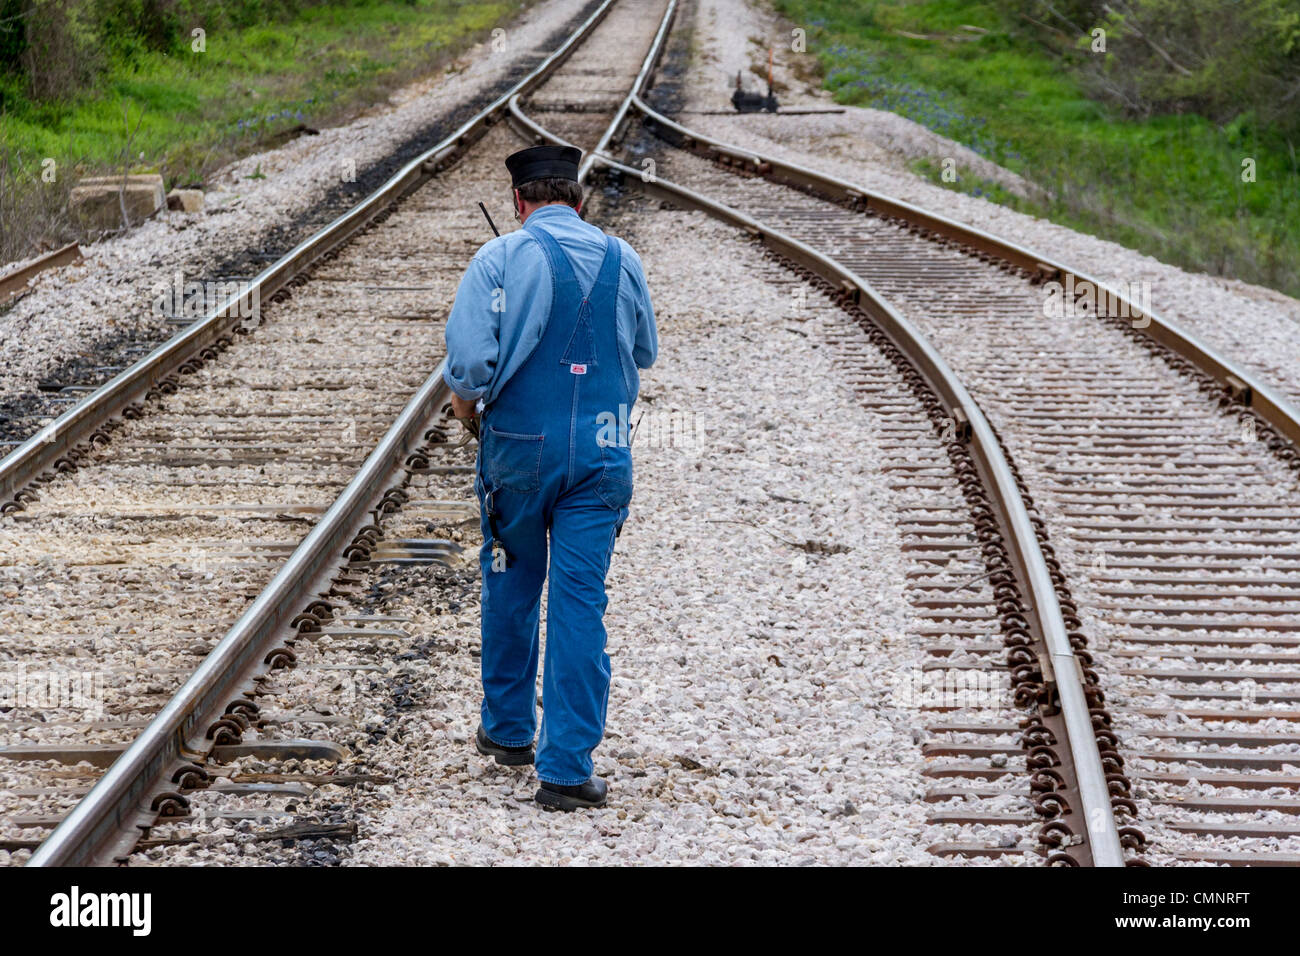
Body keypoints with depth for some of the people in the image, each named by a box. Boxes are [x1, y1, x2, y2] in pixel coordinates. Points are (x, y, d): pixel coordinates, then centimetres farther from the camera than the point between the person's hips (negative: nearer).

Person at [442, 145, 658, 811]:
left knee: (511, 587, 18)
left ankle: (508, 729, 33)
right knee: (581, 602, 1)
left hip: (519, 449, -1)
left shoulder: (500, 258, -8)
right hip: (602, 451, 1)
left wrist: (466, 398, 4)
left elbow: (468, 351, -16)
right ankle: (566, 768, -2)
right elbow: (645, 352, 17)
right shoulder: (621, 261, 4)